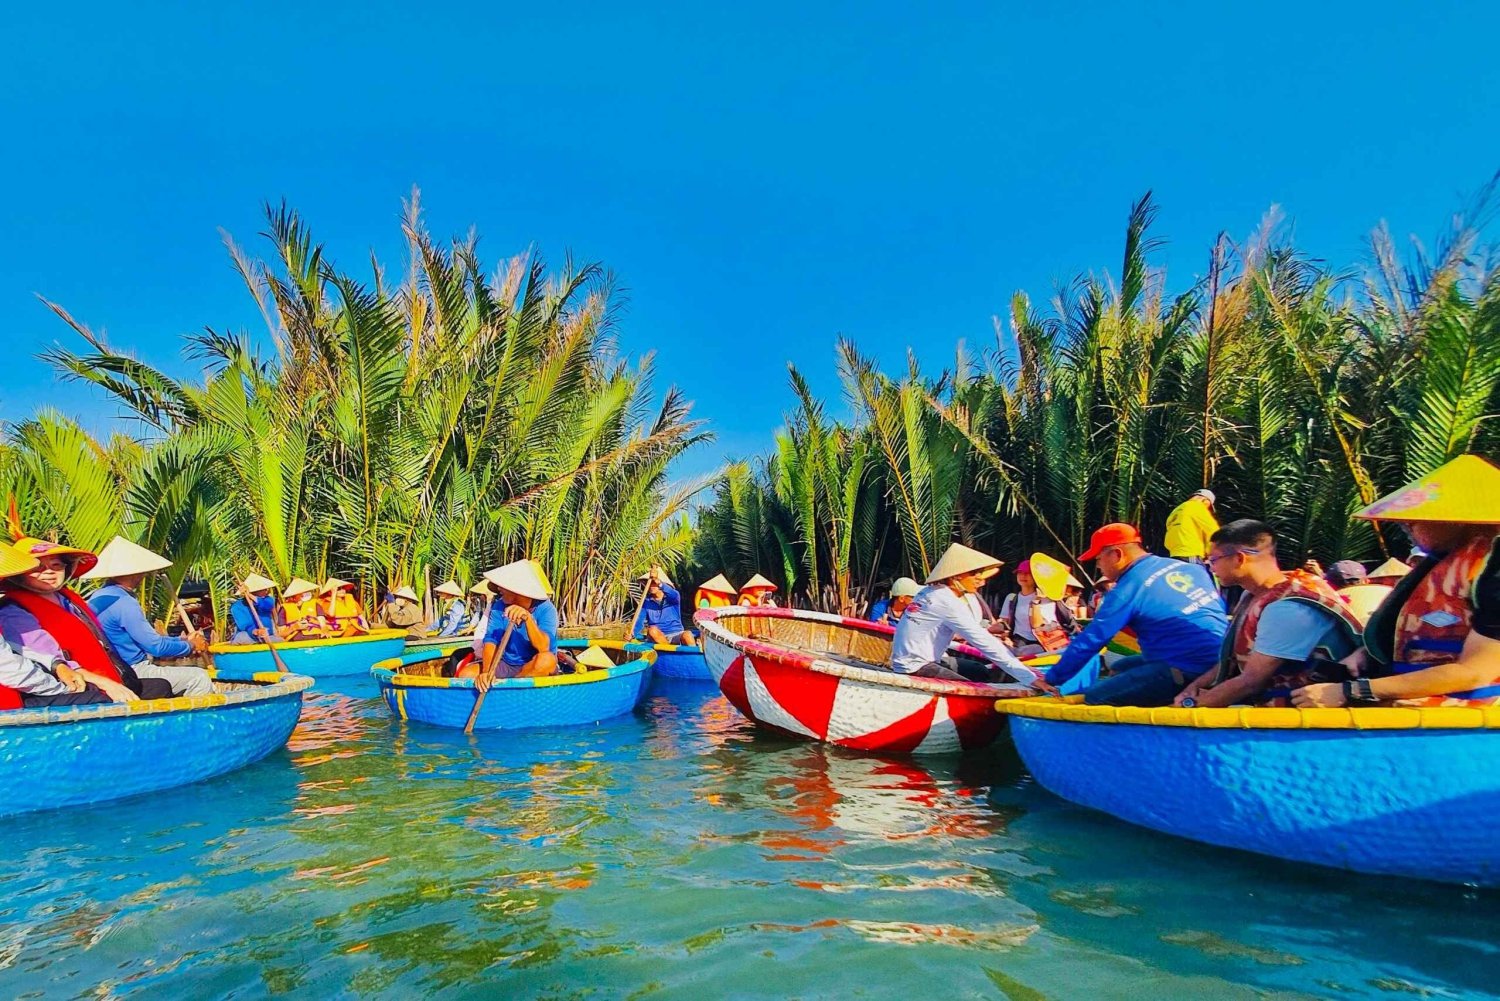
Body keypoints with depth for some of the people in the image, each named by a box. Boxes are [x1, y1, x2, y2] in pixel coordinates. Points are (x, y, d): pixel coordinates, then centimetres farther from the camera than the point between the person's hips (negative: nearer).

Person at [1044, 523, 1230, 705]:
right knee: (1119, 669, 23)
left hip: (1190, 671, -10)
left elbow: (1089, 641, -9)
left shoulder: (1128, 589, -11)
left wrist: (1052, 679, 1)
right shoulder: (1187, 567, 10)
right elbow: (1220, 608, 20)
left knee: (1092, 699, -11)